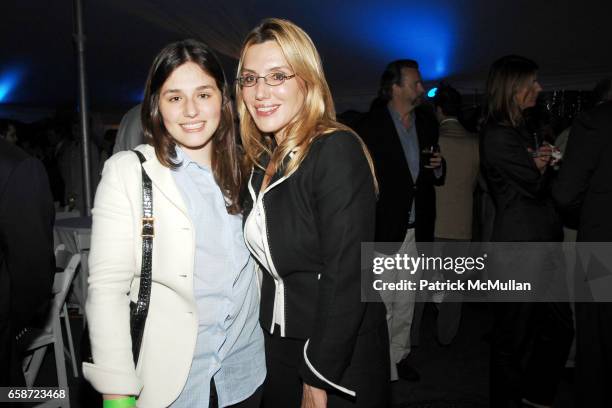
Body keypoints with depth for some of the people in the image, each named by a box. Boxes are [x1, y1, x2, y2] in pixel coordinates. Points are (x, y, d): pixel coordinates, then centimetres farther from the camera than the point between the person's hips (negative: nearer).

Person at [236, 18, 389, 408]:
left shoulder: (337, 151, -21)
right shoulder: (265, 159, 3)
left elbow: (347, 277, -24)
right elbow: (274, 263, 8)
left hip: (342, 360, -7)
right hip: (280, 344, 7)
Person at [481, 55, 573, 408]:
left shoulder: (520, 130, 16)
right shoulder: (499, 136, -15)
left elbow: (540, 179, 16)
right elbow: (537, 185, -16)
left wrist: (542, 165, -6)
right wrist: (546, 163, 4)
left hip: (542, 243, 9)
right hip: (521, 246, -9)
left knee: (559, 329, 16)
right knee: (514, 338, 5)